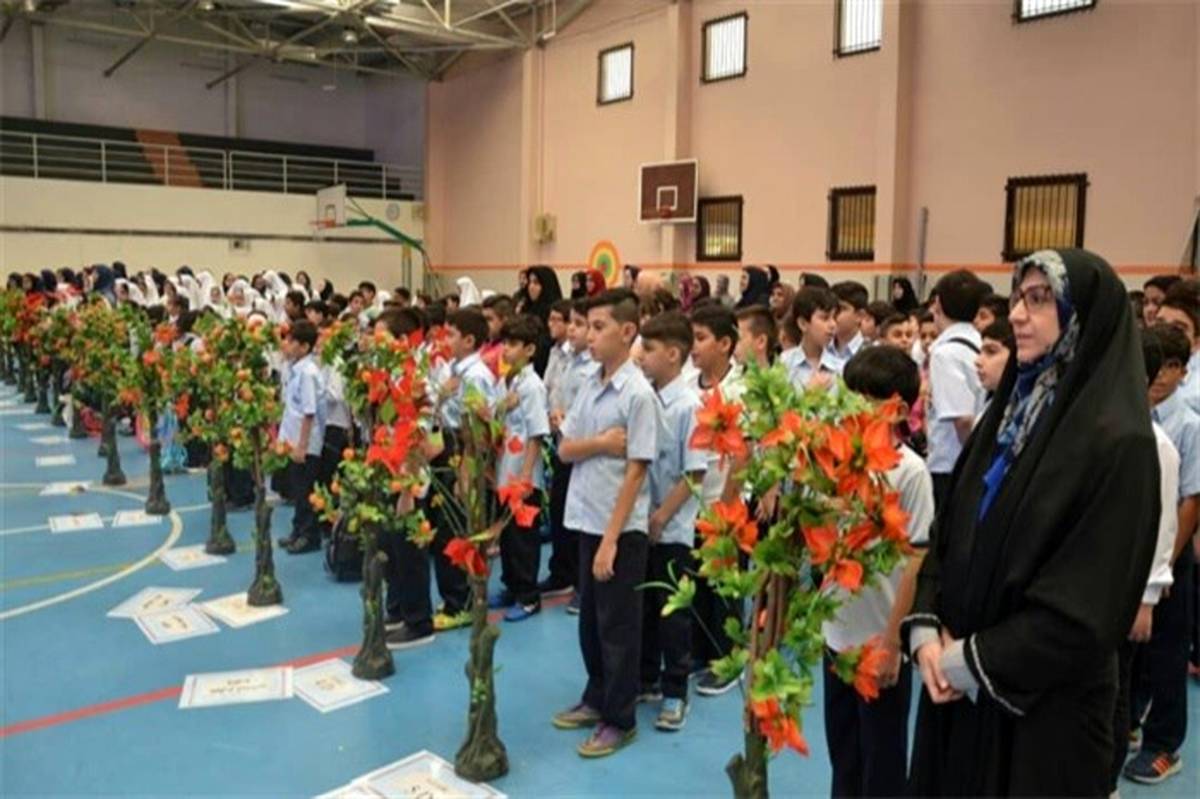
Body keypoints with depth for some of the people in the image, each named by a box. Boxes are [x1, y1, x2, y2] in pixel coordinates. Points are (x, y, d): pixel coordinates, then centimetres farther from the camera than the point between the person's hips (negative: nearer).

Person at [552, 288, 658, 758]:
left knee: (617, 626, 6)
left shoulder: (639, 394, -15)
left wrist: (611, 539, -18)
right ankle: (596, 699, 36)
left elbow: (635, 471, -17)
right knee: (590, 621, 19)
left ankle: (620, 719, 21)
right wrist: (599, 442, -15)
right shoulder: (589, 385, 6)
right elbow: (564, 450, 6)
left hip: (621, 528, -7)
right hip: (587, 520, 7)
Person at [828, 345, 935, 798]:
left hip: (881, 641, -5)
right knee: (842, 752, 22)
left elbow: (916, 563, -15)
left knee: (882, 762, 12)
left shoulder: (910, 470, -16)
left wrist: (892, 641, -14)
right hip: (838, 634, 6)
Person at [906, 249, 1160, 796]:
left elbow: (1088, 606, -20)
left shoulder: (1117, 441, -18)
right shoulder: (1012, 408, 6)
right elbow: (949, 531, 7)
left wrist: (975, 662, -14)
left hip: (1045, 700, -6)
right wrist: (926, 629, -6)